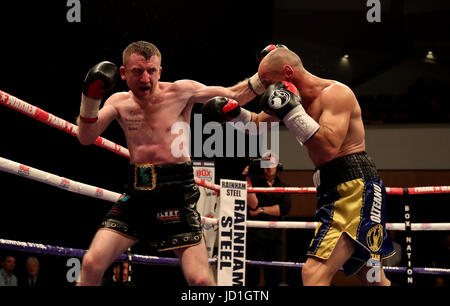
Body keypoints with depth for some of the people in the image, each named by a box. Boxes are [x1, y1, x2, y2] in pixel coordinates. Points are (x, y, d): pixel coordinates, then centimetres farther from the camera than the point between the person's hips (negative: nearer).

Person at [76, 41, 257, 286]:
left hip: (176, 193, -3)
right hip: (136, 193, 3)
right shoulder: (119, 102, 8)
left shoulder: (181, 92, -1)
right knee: (91, 264, -7)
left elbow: (234, 96, 6)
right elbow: (86, 137, 0)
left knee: (200, 279, -12)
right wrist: (90, 98, -14)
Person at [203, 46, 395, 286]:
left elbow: (329, 148, -26)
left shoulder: (335, 93, -12)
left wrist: (291, 110, -24)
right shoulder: (299, 97, 13)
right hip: (333, 188, 10)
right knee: (372, 279, 17)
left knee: (314, 273, -22)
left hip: (355, 186, -10)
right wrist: (235, 113, 8)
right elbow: (257, 123, 28)